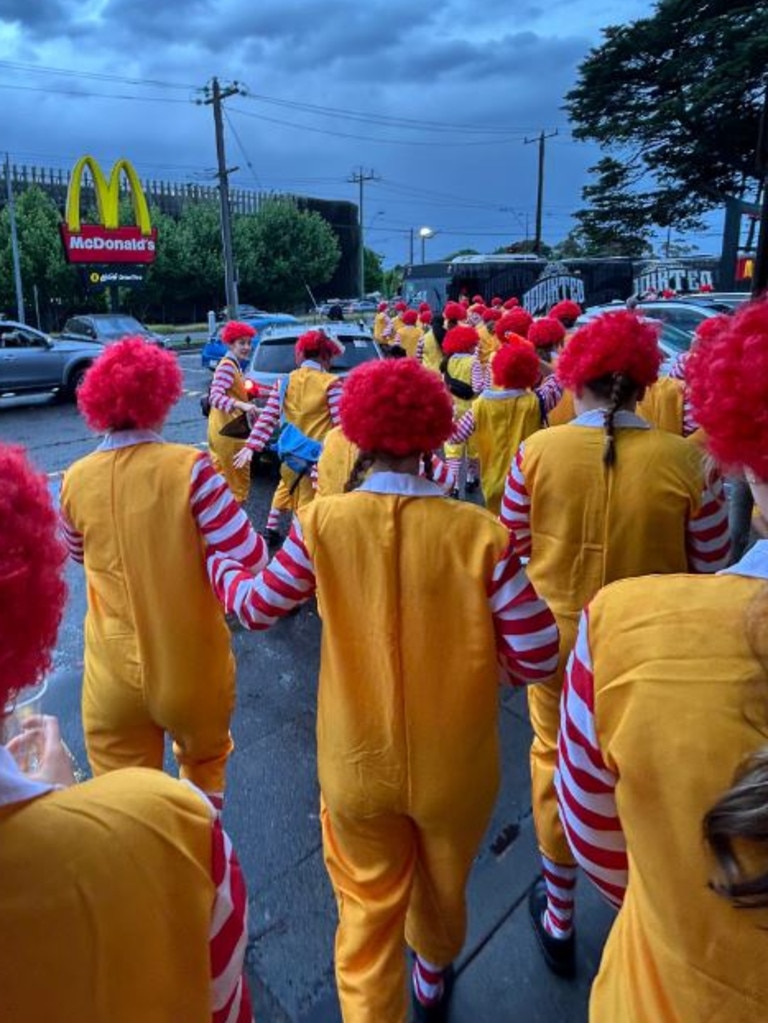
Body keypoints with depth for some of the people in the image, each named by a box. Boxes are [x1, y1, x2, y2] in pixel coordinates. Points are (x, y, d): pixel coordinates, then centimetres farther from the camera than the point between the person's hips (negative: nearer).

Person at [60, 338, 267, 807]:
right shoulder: (188, 467, -18)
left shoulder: (75, 481, -5)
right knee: (206, 766, 28)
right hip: (193, 670, -1)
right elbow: (252, 558, -21)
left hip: (113, 680, 2)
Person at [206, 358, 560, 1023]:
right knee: (442, 889, 30)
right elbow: (537, 658, -16)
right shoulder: (479, 531, -20)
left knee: (366, 911, 21)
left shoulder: (322, 522, -18)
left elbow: (257, 608, -3)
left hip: (357, 766, -1)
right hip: (455, 767, 2)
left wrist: (216, 563, 17)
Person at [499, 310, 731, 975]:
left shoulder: (536, 452, -14)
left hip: (556, 641, 0)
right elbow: (711, 572, -5)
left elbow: (510, 553, -4)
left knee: (557, 763, 22)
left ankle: (559, 917, 42)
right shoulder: (688, 461, -15)